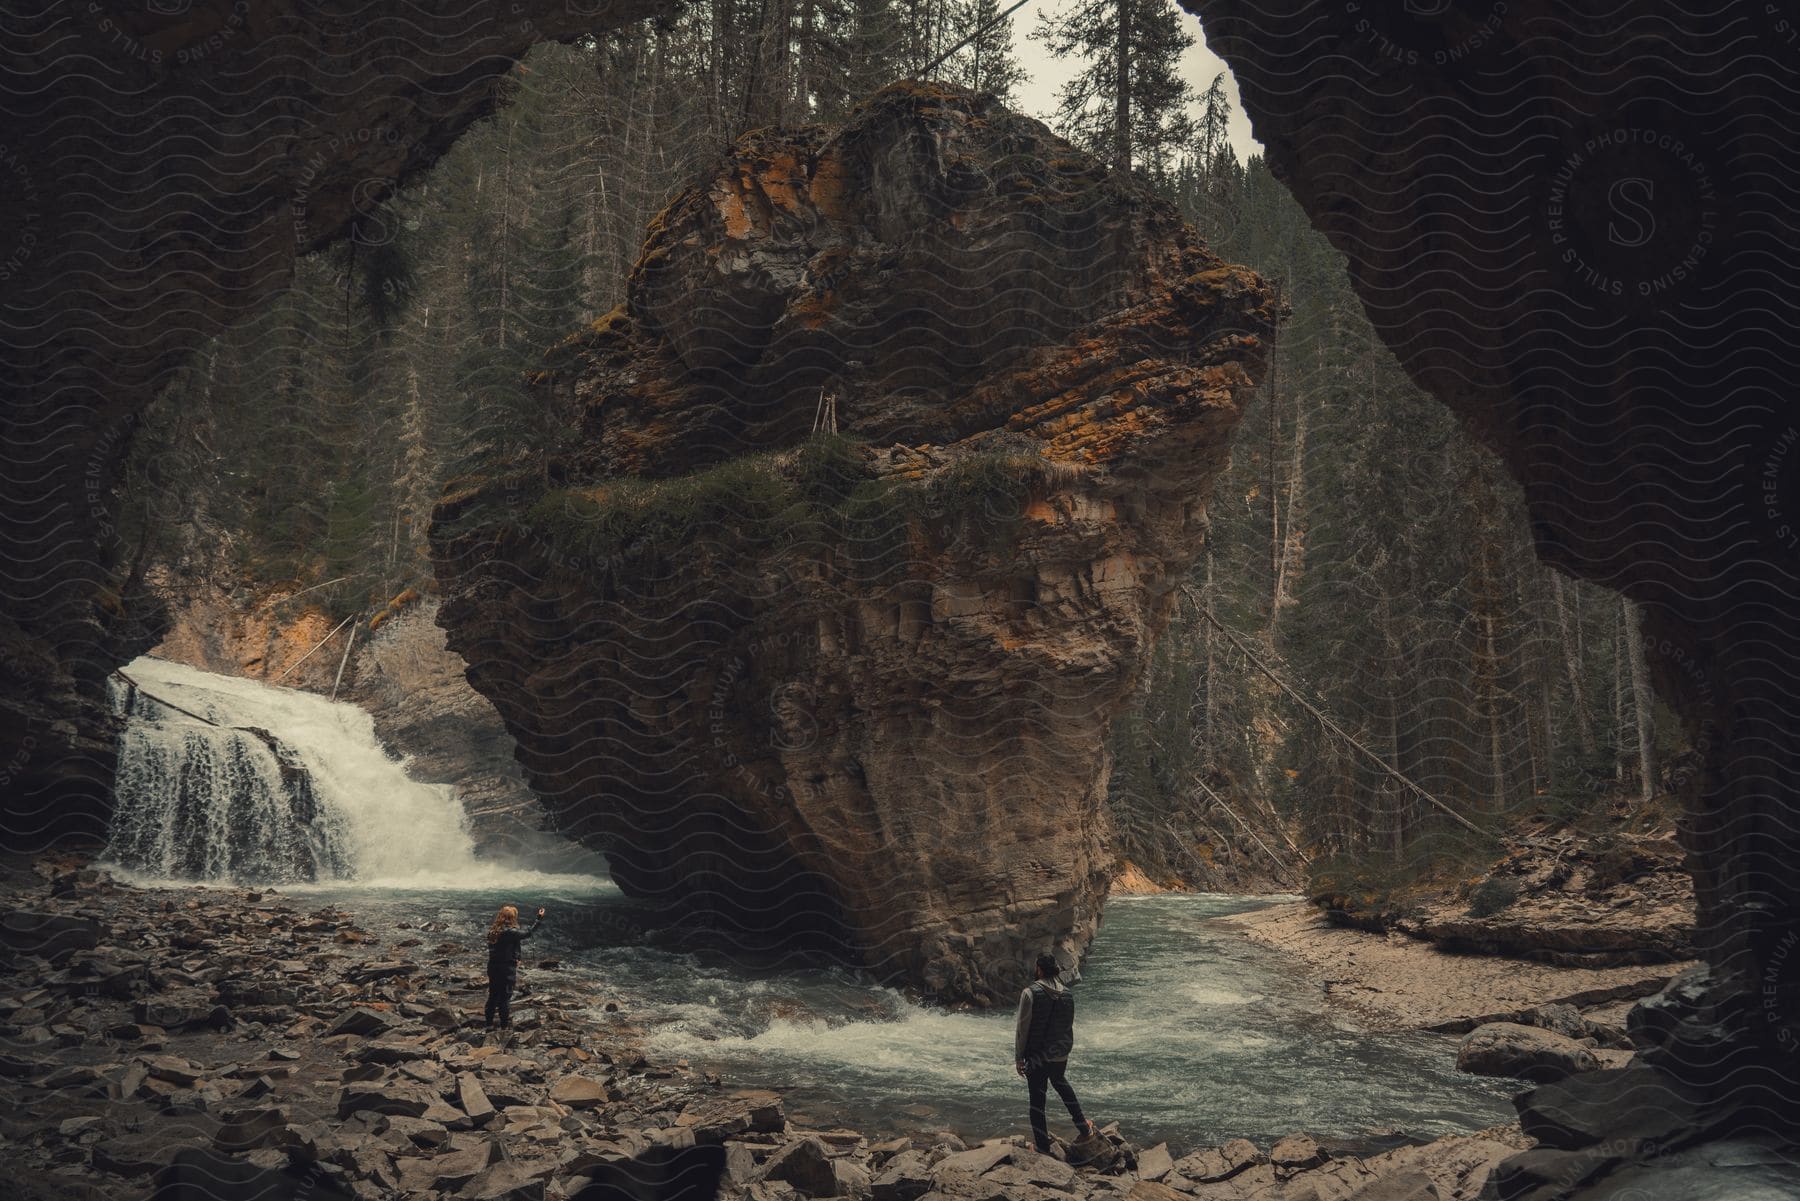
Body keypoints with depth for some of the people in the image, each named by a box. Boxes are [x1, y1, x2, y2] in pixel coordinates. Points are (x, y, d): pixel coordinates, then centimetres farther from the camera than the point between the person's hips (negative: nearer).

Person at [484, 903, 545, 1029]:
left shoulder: (493, 931, 0)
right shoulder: (510, 932, -23)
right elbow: (528, 933, -17)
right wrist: (539, 919, -9)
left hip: (493, 967, 7)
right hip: (507, 969, -7)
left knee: (493, 995, 20)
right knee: (505, 997, 4)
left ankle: (488, 1021, 30)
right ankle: (506, 1026, 12)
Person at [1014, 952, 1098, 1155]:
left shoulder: (1030, 993, -16)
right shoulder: (1066, 994, 0)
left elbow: (1022, 1028, -14)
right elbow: (1069, 1027, 10)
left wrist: (1018, 1057, -6)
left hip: (1037, 1057, -5)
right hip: (1060, 1056, 5)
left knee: (1037, 1101, 6)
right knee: (1060, 1083, 31)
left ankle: (1043, 1147, 12)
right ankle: (1083, 1128, 34)